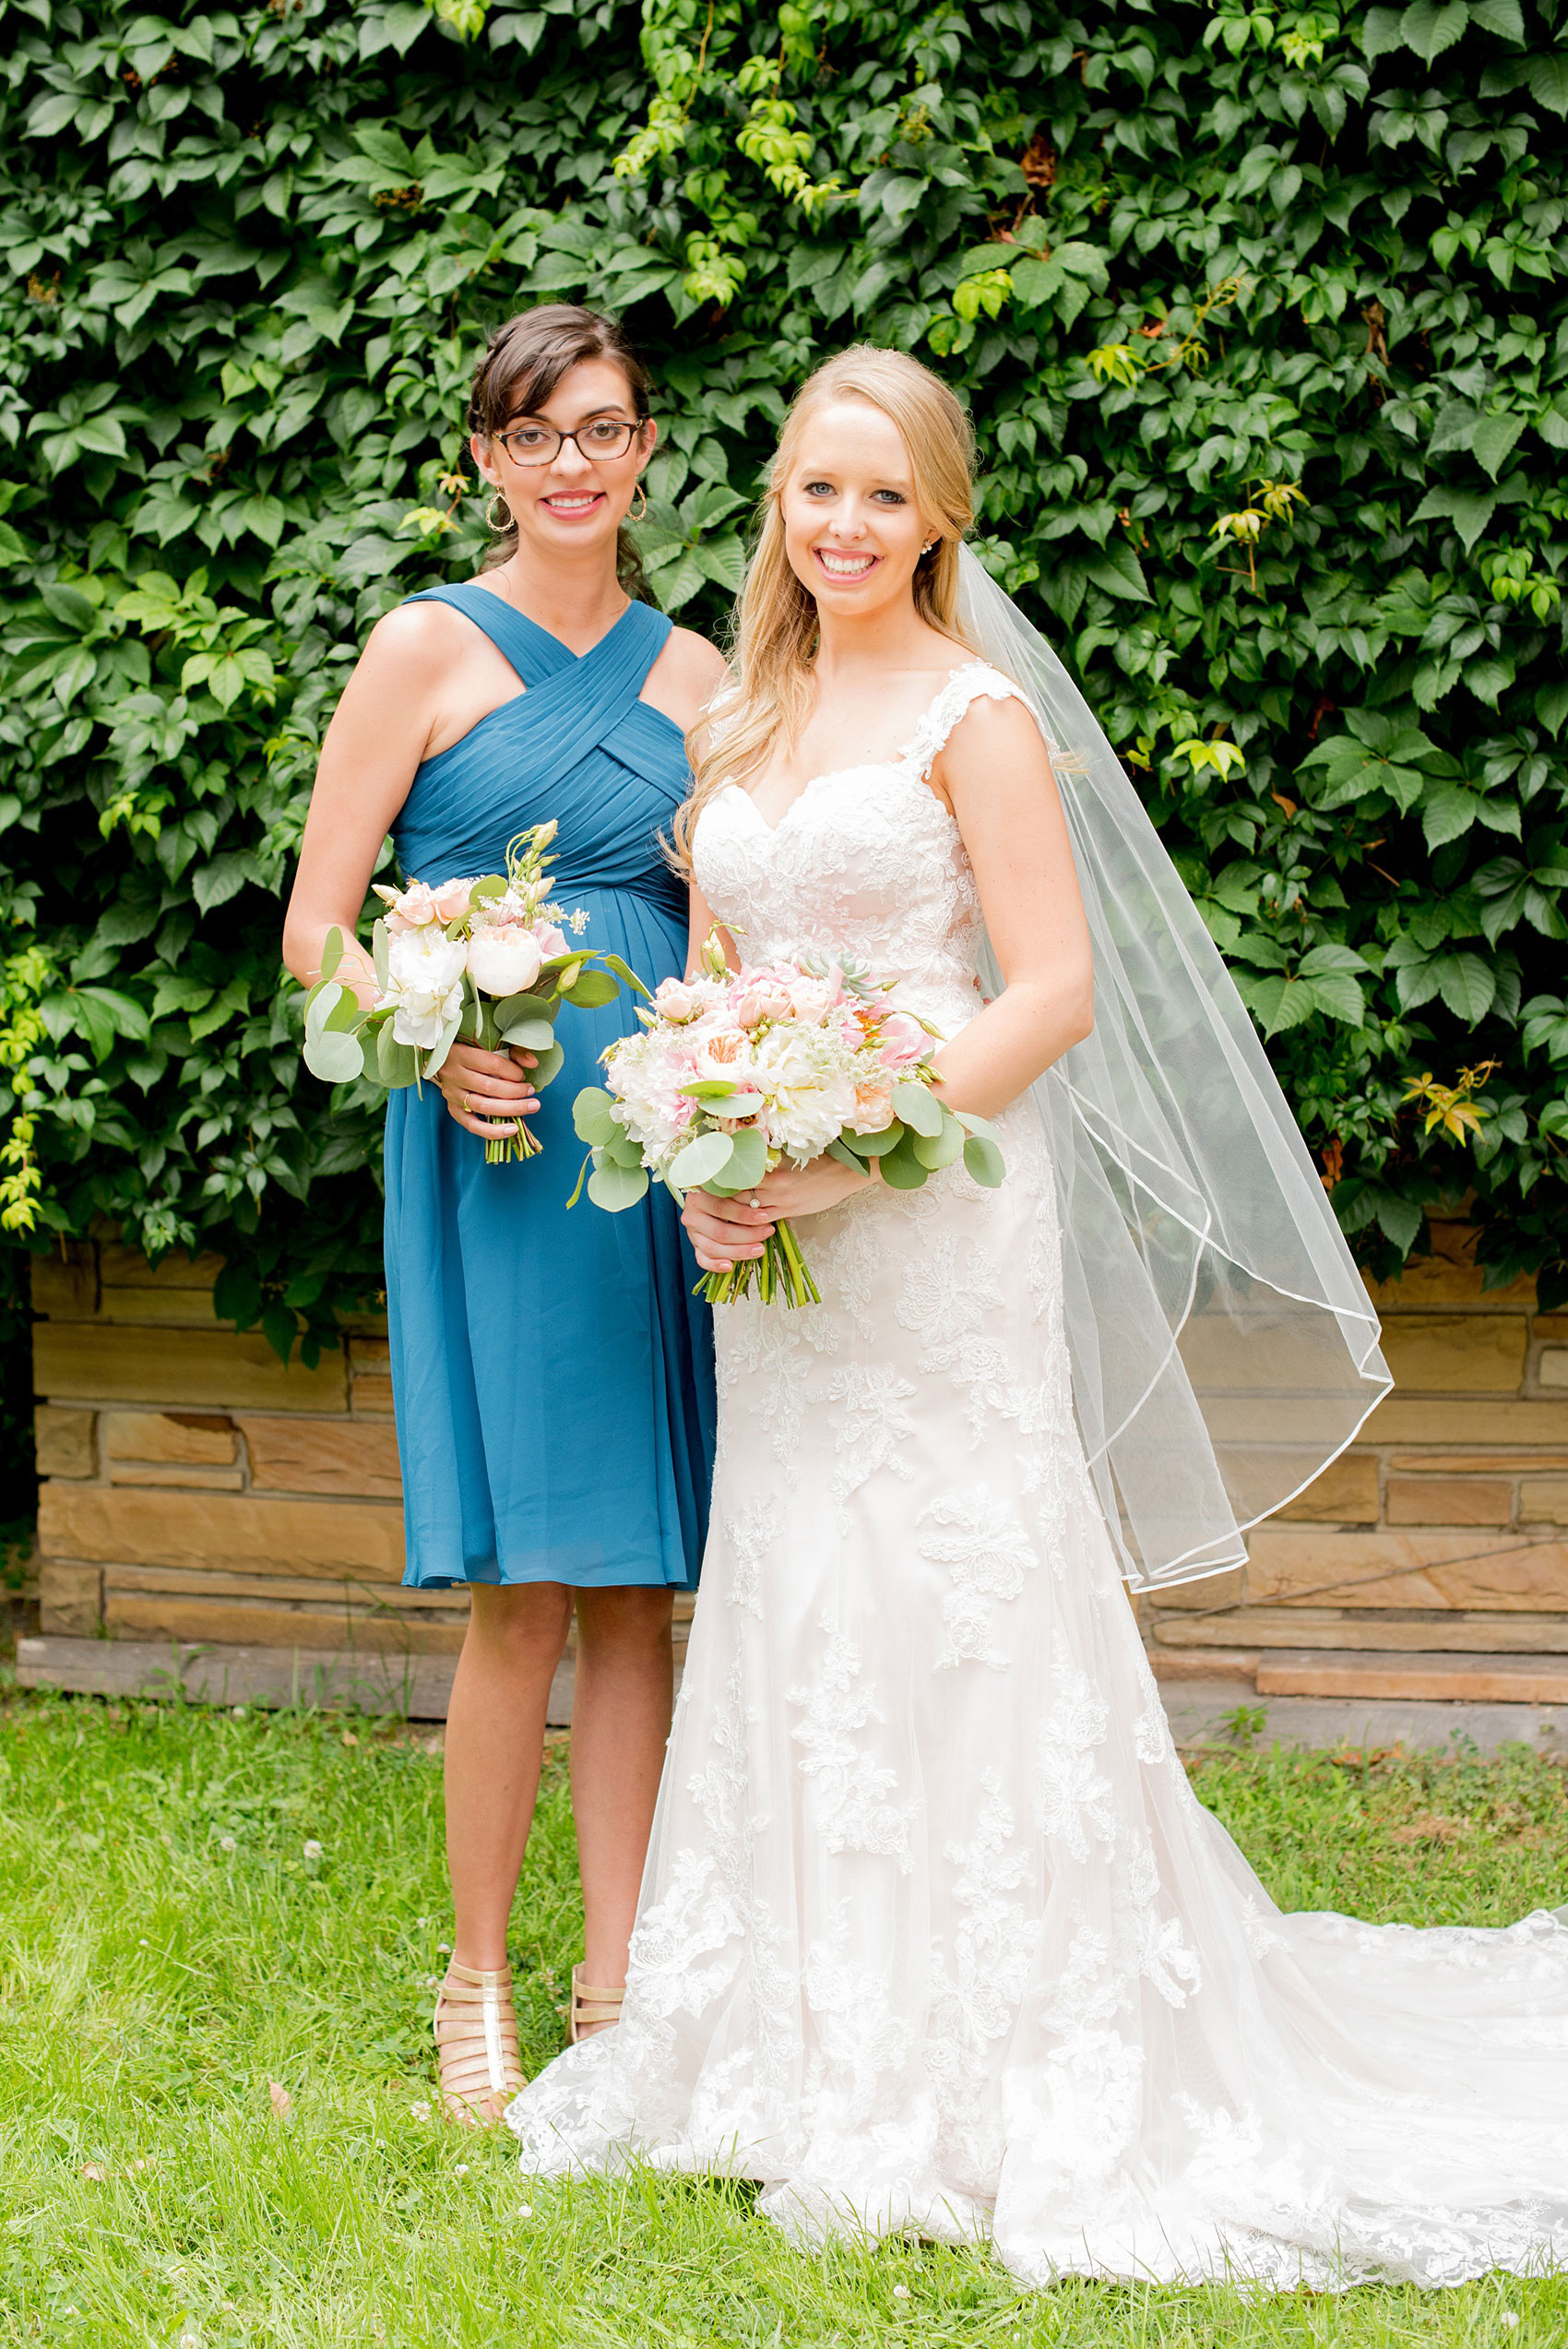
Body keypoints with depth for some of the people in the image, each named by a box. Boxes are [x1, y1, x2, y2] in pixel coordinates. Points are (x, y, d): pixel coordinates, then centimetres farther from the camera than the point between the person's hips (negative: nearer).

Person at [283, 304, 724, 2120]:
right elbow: (316, 930, 0)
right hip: (490, 1144, -4)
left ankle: (616, 1992, 13)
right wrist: (436, 1044, -18)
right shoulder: (431, 647, 2)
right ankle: (477, 1985, 9)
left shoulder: (696, 676, 14)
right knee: (522, 1596, -6)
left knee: (639, 1587, 5)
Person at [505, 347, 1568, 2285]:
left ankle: (989, 2087, 2)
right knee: (794, 1616, 9)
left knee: (949, 1612, -5)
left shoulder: (973, 711, -5)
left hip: (936, 1225, -7)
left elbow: (1058, 989, -12)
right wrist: (699, 1159, -1)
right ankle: (813, 2059, 18)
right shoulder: (744, 723, 15)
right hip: (773, 1249, 7)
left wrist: (860, 1149, -20)